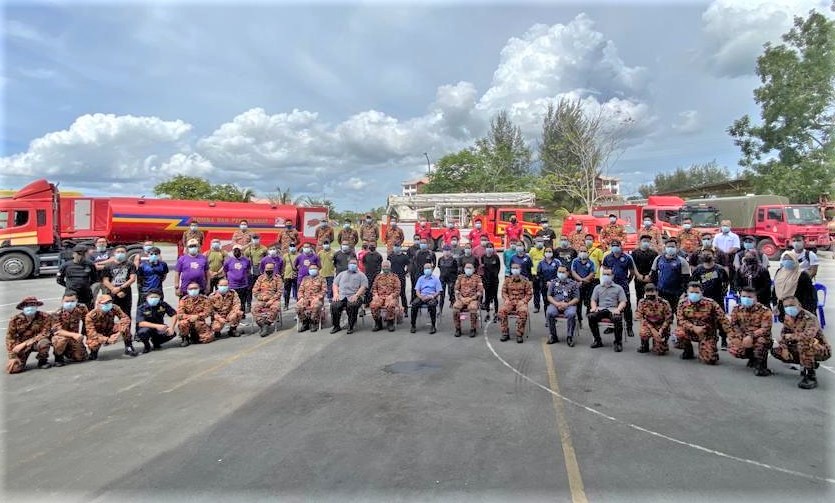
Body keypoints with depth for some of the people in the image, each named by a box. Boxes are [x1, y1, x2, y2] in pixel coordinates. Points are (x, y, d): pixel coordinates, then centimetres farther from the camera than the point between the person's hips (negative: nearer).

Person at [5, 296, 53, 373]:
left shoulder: (44, 317, -17)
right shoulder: (15, 320, -11)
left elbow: (45, 334, -18)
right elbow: (10, 338, -8)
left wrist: (25, 343, -25)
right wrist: (12, 357, -14)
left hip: (36, 342, -1)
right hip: (21, 345, 1)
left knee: (44, 343, -36)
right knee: (14, 369, -17)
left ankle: (42, 361, -6)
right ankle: (21, 362, 21)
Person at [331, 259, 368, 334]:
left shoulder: (361, 275, 17)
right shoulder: (342, 274, 30)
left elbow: (363, 286, 2)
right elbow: (335, 284, 21)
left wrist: (356, 295, -14)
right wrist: (336, 293, 1)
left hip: (353, 297, -3)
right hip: (341, 296, 3)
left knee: (352, 306, -36)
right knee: (334, 305, -27)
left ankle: (351, 327, -21)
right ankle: (336, 326, -9)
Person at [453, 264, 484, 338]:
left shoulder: (477, 278, 9)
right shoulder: (460, 277, 17)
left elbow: (480, 291, 1)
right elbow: (456, 289, 10)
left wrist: (471, 298, -11)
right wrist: (460, 298, -7)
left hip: (473, 299, -2)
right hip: (461, 299, 2)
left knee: (473, 308, -35)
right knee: (455, 307, -29)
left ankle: (473, 329, -18)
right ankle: (458, 329, -15)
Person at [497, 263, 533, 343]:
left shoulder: (525, 280, 4)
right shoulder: (507, 280, 10)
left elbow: (529, 293, 4)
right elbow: (504, 291, 11)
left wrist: (523, 301, -11)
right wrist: (506, 300, -6)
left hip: (521, 302, -2)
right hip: (510, 301, 2)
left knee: (523, 312, -36)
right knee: (501, 311, -28)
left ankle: (519, 335, -22)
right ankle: (505, 333, -13)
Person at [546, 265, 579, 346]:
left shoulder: (573, 283, 9)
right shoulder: (553, 282, 13)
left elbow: (577, 298, 4)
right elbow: (549, 296, 8)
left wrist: (567, 304, -13)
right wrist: (556, 303, -11)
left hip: (569, 305, -1)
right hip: (555, 304, 1)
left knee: (571, 314, -35)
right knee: (549, 313, -31)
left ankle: (569, 337, -19)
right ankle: (553, 336, -15)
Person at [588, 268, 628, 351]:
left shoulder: (618, 288, 16)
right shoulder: (597, 287, 23)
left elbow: (623, 302, 7)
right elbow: (593, 300, 19)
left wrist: (618, 309, -13)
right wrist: (594, 307, -4)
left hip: (613, 309, -2)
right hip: (600, 309, 2)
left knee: (618, 318, -37)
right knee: (591, 316, -30)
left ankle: (618, 342, -19)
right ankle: (597, 340, -15)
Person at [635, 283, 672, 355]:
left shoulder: (664, 303, -17)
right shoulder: (642, 302, -12)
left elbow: (669, 319, -10)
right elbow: (640, 317, -10)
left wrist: (660, 331, -20)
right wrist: (652, 329, -20)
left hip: (662, 327, -1)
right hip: (649, 325, 1)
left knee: (660, 351, -14)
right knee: (643, 333, -35)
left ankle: (660, 344, 25)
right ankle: (645, 345, -1)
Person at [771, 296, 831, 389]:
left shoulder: (810, 318, -25)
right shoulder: (788, 318, -2)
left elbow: (807, 336, -42)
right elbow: (783, 333, 7)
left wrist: (791, 336, -24)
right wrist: (784, 348, -10)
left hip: (822, 350, -8)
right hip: (803, 349, 8)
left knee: (803, 343, -39)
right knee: (775, 351, -2)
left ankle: (811, 376, -26)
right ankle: (810, 363, 11)